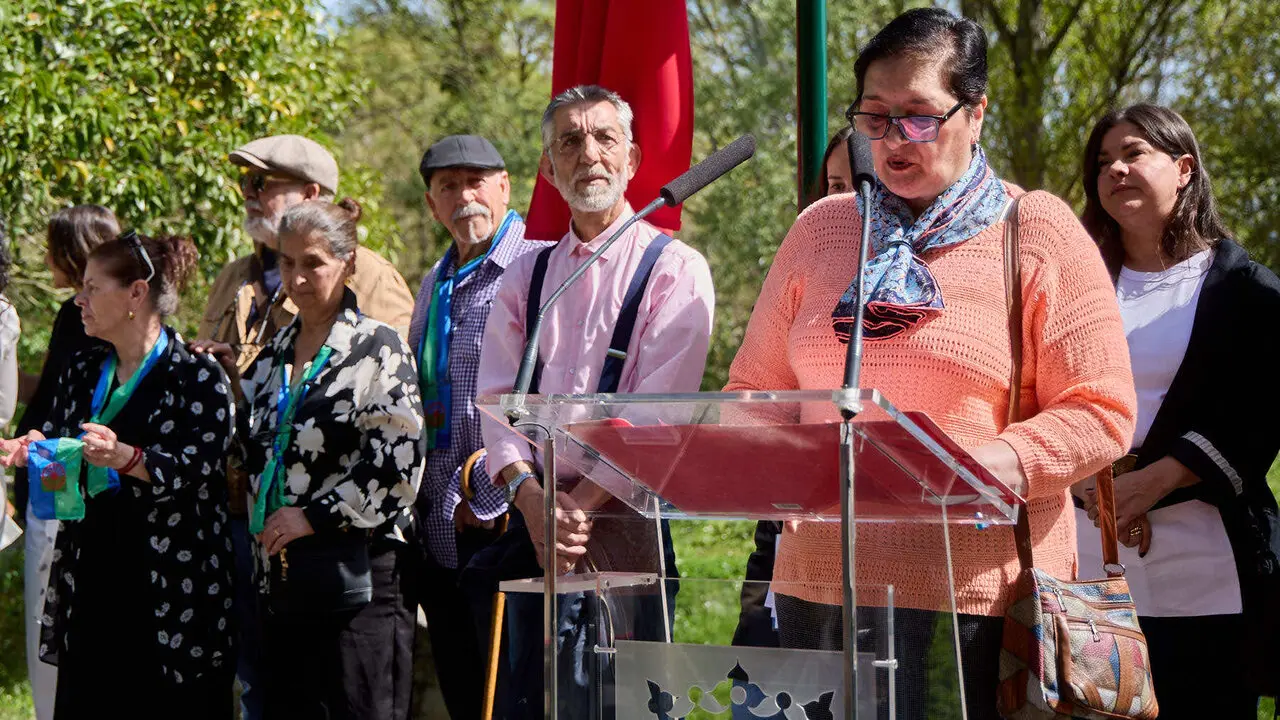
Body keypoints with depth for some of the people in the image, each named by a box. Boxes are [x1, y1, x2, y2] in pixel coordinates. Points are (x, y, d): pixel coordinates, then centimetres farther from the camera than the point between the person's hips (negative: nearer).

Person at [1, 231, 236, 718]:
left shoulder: (198, 377, -6)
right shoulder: (81, 373, 14)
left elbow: (197, 470, -16)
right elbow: (61, 457, 20)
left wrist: (126, 458, -30)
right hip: (87, 582, 6)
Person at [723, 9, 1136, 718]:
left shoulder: (1039, 234, 2)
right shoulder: (820, 230, 14)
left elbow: (1100, 412, -4)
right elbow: (755, 387, 19)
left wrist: (993, 466, -20)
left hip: (980, 594, -3)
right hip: (819, 579, 3)